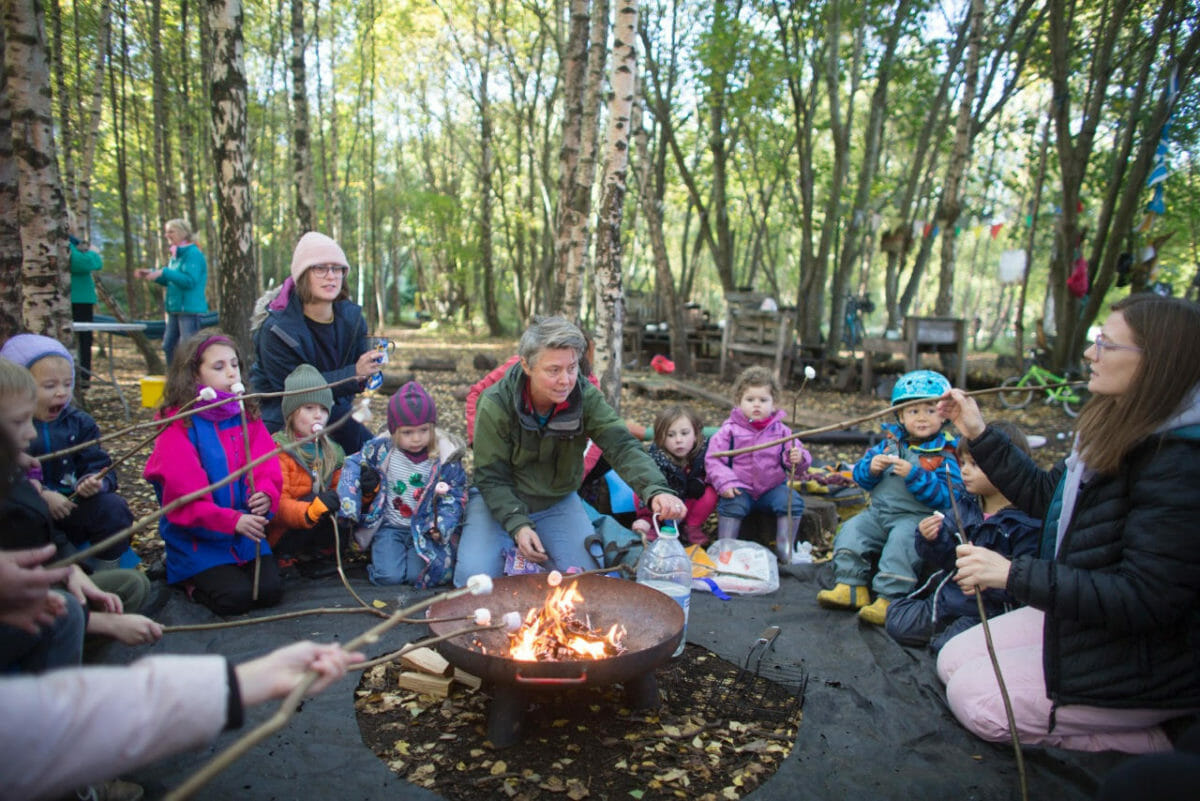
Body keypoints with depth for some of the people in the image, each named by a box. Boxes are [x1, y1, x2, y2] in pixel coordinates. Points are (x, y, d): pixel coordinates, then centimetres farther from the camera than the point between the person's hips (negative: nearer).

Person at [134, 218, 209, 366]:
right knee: (168, 346, 15)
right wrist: (151, 273, 11)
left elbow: (189, 280, -22)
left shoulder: (193, 253, -12)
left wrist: (164, 272, -24)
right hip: (174, 309, 10)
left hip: (190, 310, -10)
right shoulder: (175, 255, 16)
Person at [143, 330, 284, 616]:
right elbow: (182, 495, -15)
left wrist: (266, 496, -22)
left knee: (270, 591, -11)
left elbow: (267, 469, 1)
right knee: (236, 596, -17)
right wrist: (232, 521, -25)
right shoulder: (179, 425, -10)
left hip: (246, 532, 4)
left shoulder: (247, 417, 5)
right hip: (197, 538, -4)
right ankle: (192, 579, 14)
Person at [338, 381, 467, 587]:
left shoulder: (445, 458, -10)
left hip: (426, 529, -1)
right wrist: (366, 486, -12)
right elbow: (354, 465, 9)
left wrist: (441, 525, -21)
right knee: (389, 575, -17)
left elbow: (454, 498, -4)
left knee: (417, 573, -19)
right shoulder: (380, 449, -6)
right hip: (390, 526, 1)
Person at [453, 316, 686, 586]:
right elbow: (491, 477, -16)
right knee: (474, 576, -22)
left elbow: (622, 446, -26)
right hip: (500, 502, -2)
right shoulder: (495, 405, -22)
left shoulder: (585, 397, -17)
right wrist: (517, 524, -29)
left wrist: (656, 489, -45)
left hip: (558, 502, 2)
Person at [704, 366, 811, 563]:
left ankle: (785, 551, -8)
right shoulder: (730, 430, -4)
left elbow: (794, 456, 3)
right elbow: (714, 459, -6)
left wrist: (797, 458, -22)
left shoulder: (780, 430, 3)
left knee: (793, 502, -20)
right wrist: (724, 482, -20)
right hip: (740, 488, -2)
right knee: (730, 505, -30)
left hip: (773, 487, 2)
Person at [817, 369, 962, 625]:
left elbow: (946, 497, -15)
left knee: (902, 539, -31)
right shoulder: (889, 443, 11)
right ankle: (851, 587, -9)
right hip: (878, 511, 6)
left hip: (917, 517, -5)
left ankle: (889, 599, -29)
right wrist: (871, 468, -12)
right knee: (851, 530, -11)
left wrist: (914, 475, -23)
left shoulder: (943, 455, -3)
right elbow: (860, 476, 11)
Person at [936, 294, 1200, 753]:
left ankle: (1157, 737, 4)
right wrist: (979, 435, 5)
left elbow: (1144, 599, -30)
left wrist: (1013, 574, -31)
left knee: (973, 698, -8)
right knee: (952, 662, 9)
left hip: (1145, 663, -9)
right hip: (1079, 615, 9)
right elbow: (1045, 495, 12)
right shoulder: (1118, 430, 1)